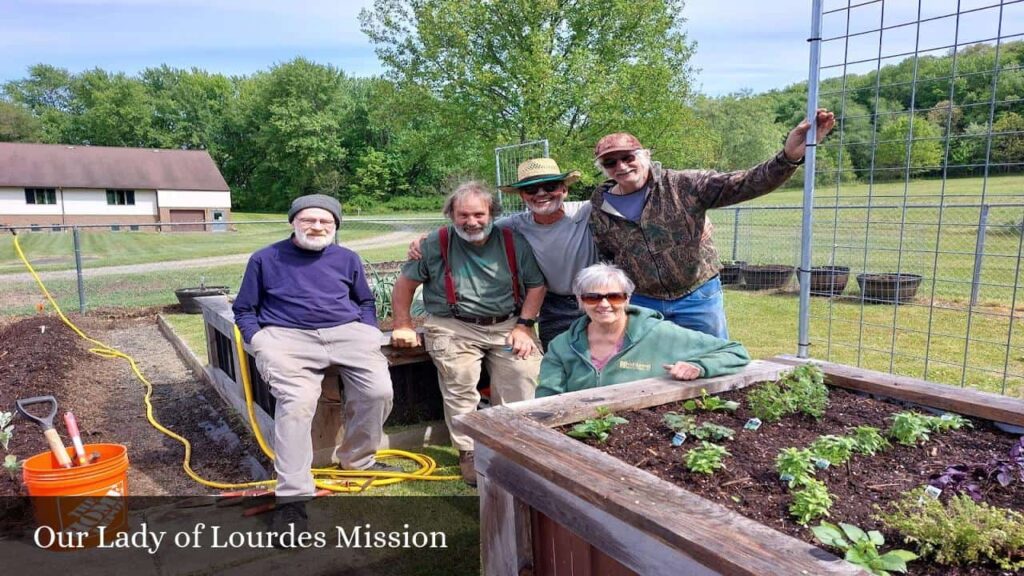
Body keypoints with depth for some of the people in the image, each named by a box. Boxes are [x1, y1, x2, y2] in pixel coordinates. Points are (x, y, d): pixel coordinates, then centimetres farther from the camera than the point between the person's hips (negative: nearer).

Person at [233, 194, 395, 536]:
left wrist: (368, 334, 9)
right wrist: (260, 343, -1)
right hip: (286, 337, -2)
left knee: (379, 391, -20)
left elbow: (366, 302, 27)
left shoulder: (347, 259, 18)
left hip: (347, 332, 3)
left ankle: (357, 458, 7)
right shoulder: (265, 259, 12)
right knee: (297, 401, -30)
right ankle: (292, 498, -22)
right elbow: (244, 310, 16)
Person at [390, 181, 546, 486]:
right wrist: (403, 326, 6)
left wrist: (523, 326, -2)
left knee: (524, 373, -17)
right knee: (460, 383, -20)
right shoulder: (436, 244, 1)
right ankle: (468, 452, -2)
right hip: (455, 327, -1)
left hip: (507, 325, 2)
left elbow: (536, 285, 7)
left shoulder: (514, 242, 4)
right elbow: (405, 283, 9)